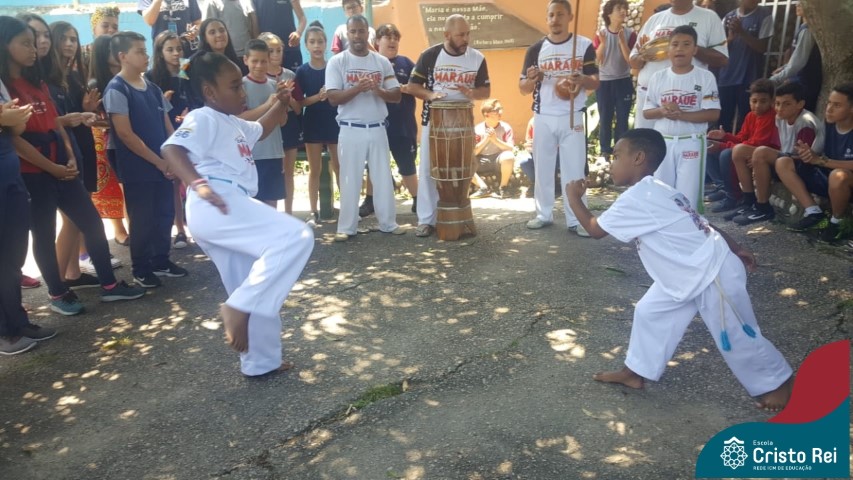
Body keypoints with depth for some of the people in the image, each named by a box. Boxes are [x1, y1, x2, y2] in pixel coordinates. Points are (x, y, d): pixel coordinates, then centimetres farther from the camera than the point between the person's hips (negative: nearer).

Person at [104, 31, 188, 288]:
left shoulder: (153, 88, 11)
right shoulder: (116, 90, -10)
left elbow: (167, 126, 14)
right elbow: (125, 134, -16)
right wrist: (158, 161, -15)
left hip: (163, 166, 6)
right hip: (137, 169, -6)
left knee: (166, 214, 12)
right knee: (142, 220, 2)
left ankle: (161, 261, 27)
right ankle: (141, 269, 16)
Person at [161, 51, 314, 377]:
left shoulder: (234, 125, 27)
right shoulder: (203, 119, -3)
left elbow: (261, 129, 48)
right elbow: (171, 149, -20)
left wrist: (281, 102, 34)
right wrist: (198, 184, -36)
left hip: (232, 210, 10)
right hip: (215, 208, -10)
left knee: (256, 292, 14)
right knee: (296, 237, -23)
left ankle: (261, 362, 26)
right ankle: (238, 307, -20)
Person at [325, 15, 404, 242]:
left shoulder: (382, 62, 7)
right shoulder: (337, 62, -2)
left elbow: (397, 95, 3)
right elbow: (333, 98, -10)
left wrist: (379, 91, -17)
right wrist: (357, 88, -24)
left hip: (378, 129, 3)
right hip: (351, 130, -3)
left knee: (383, 177, 8)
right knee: (350, 179, 2)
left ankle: (388, 223, 18)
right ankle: (347, 227, 10)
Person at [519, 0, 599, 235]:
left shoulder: (585, 45, -1)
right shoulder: (536, 49, 2)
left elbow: (595, 82, -1)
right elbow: (523, 89, 2)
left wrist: (582, 80, -23)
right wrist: (532, 79, -20)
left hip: (572, 118, -2)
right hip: (543, 118, 2)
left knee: (574, 170, 1)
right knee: (543, 169, 10)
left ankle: (576, 220, 8)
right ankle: (544, 214, 23)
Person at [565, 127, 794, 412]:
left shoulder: (636, 199, -24)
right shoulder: (656, 193, 7)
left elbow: (594, 229, -17)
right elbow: (703, 222, 12)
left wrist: (574, 198, -3)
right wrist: (735, 250, 17)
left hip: (713, 276, -10)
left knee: (735, 337, 6)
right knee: (650, 313, 14)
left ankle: (779, 383, 28)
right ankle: (636, 372, 27)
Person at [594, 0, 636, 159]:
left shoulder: (630, 34, -2)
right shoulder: (601, 34, -1)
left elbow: (630, 59, -9)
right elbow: (596, 60, -5)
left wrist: (622, 40, -19)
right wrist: (602, 43, -20)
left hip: (623, 81, 0)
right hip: (604, 82, 0)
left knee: (622, 119, 4)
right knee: (605, 119, 5)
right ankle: (605, 151, 14)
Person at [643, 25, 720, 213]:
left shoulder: (705, 77, -4)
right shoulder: (658, 77, 4)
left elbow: (713, 114, -10)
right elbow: (646, 112, 6)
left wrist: (682, 114, -21)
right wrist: (662, 111, -16)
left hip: (691, 143, -3)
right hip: (662, 142, 3)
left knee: (688, 194, -2)